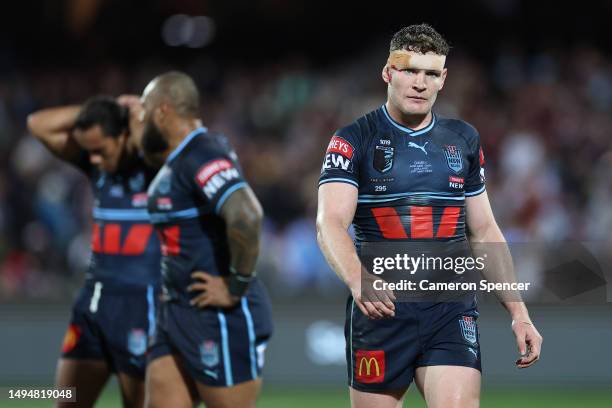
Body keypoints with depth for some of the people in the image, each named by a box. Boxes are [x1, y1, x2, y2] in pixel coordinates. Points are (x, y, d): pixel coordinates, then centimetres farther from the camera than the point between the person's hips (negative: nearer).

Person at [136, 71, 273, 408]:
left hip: (222, 318, -10)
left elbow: (246, 218, -33)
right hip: (179, 315, 10)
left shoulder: (203, 157, -18)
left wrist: (237, 287, -22)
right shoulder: (177, 161, 14)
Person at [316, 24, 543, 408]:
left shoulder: (464, 140, 12)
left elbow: (485, 231, 18)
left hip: (452, 311, 2)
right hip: (381, 307, -2)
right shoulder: (353, 140, -1)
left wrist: (518, 311, 11)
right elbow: (331, 222, -15)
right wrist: (358, 280, -35)